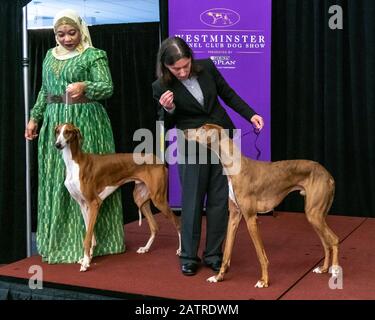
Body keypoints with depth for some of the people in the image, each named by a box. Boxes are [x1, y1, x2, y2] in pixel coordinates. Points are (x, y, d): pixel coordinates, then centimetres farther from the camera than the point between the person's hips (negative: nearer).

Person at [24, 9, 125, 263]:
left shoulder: (94, 55, -4)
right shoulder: (50, 55, 15)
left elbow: (107, 87, -14)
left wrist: (84, 87, -32)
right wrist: (34, 118, 17)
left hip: (86, 122, -6)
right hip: (55, 122, 6)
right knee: (56, 180, 8)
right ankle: (59, 237, 19)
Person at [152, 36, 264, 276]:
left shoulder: (206, 67, -6)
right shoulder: (161, 87, -11)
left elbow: (228, 94, 8)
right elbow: (167, 125, -2)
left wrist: (250, 115, 0)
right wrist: (168, 109, -23)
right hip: (193, 147, -2)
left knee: (220, 199, 5)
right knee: (192, 201, 2)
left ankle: (213, 255, 16)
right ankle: (189, 257, 18)